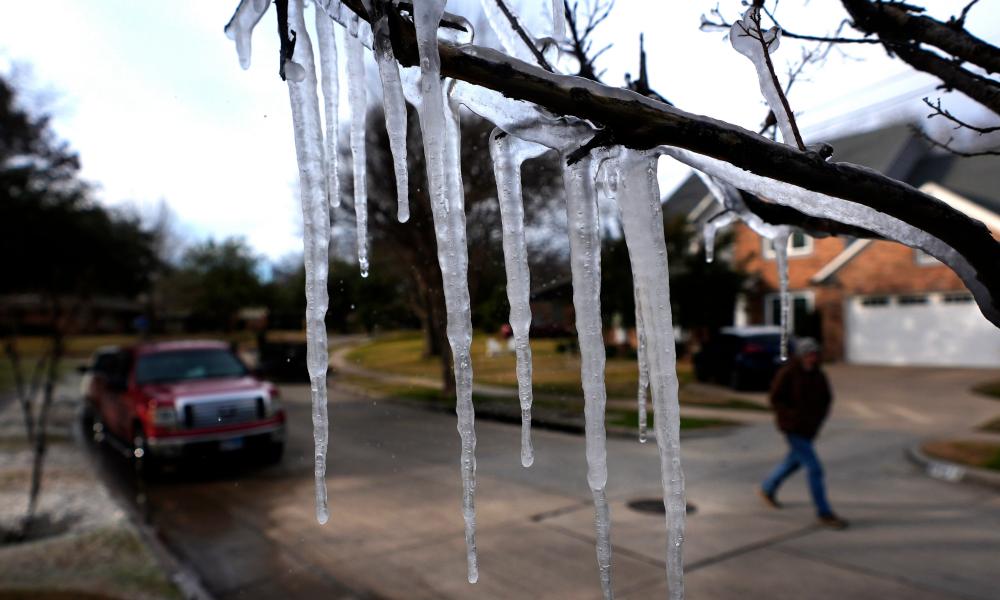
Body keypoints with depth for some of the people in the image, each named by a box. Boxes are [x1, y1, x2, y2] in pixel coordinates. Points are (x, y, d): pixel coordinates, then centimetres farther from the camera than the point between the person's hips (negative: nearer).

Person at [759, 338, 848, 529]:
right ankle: (824, 513, 2)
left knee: (794, 462, 22)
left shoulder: (819, 375, 0)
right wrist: (796, 417, -20)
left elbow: (826, 399, 12)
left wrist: (819, 418, -3)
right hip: (792, 429, -7)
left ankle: (767, 489, 44)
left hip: (810, 429, 7)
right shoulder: (787, 373, -16)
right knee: (814, 469, -9)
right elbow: (775, 400, -14)